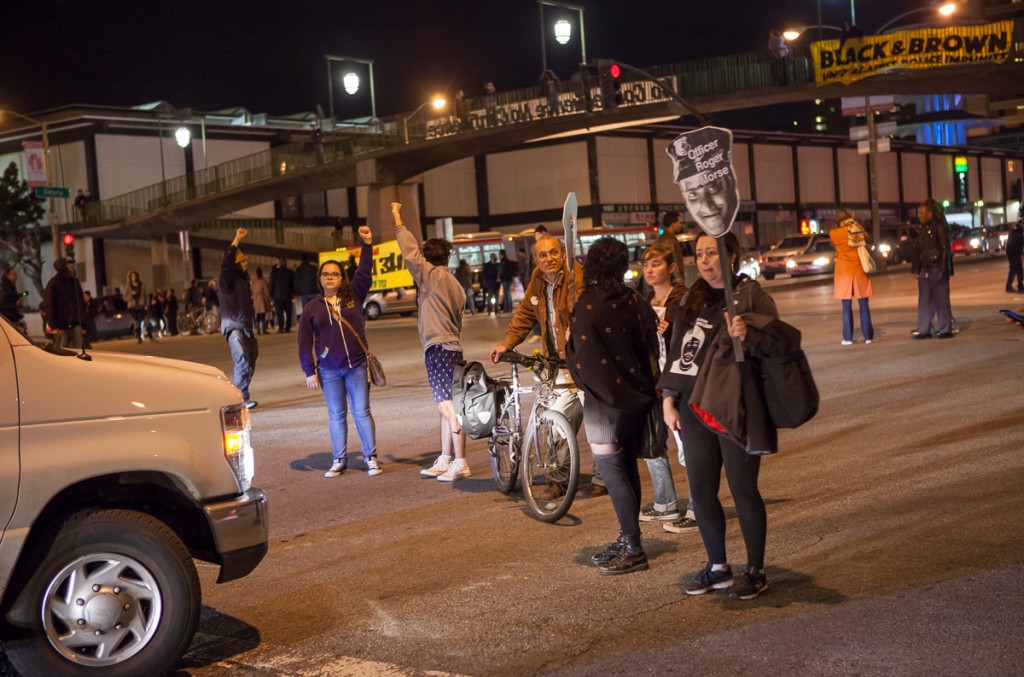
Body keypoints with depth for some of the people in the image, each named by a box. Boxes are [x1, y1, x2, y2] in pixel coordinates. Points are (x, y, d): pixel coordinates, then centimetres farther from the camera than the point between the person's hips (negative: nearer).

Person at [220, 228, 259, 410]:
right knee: (242, 361, -19)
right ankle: (242, 399, -20)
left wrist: (252, 326, 26)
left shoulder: (244, 279, 17)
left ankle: (240, 395, 21)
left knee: (250, 361, 12)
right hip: (233, 326, -9)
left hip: (246, 326, 9)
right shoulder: (228, 278, -7)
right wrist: (236, 240, -30)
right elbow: (226, 263, -28)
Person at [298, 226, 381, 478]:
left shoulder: (353, 296, 5)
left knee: (362, 412, 2)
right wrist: (310, 372, -3)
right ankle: (339, 460, 14)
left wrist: (367, 244, -16)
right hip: (329, 371, 0)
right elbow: (305, 343, 2)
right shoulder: (312, 308, 3)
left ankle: (371, 457, 6)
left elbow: (364, 273, -8)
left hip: (357, 366, 0)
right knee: (336, 415, 7)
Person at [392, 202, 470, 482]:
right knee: (446, 408, 13)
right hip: (452, 347, 10)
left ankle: (460, 464, -10)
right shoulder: (454, 284, 18)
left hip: (438, 349, -10)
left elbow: (410, 252, -12)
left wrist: (397, 217, -4)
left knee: (449, 408, -10)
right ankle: (445, 461, 20)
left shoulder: (433, 276, -7)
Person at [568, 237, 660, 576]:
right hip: (635, 395, 7)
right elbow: (652, 346, 5)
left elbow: (583, 361, -15)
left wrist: (568, 342, 4)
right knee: (627, 466, 14)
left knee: (612, 471, -4)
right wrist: (646, 387, 16)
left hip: (606, 398, -7)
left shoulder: (588, 306, -16)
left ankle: (633, 549, -4)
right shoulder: (635, 302, 2)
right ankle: (628, 539, 23)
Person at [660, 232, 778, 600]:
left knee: (743, 490, 2)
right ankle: (717, 567, 24)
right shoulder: (691, 300, 13)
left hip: (736, 407, -6)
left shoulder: (752, 295, -5)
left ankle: (755, 571, 17)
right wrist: (668, 397, 13)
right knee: (700, 491, 9)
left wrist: (747, 335, -32)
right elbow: (676, 349, 17)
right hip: (695, 408, 6)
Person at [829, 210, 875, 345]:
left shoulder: (834, 233, -7)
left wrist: (840, 225, 12)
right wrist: (853, 223, 18)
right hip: (860, 270, 1)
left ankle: (848, 338, 2)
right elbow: (866, 238, 16)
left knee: (847, 307, 3)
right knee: (864, 306, 5)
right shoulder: (859, 229, -3)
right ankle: (868, 336, 6)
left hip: (844, 272, -1)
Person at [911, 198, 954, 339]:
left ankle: (945, 330, 3)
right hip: (924, 270, 8)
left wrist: (943, 269, -18)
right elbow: (917, 250, 17)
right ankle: (924, 330, 11)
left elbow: (945, 248, -13)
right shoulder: (923, 229, 14)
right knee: (924, 301, 7)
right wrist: (915, 268, 11)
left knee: (941, 300, -3)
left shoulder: (940, 227, -8)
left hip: (937, 269, -7)